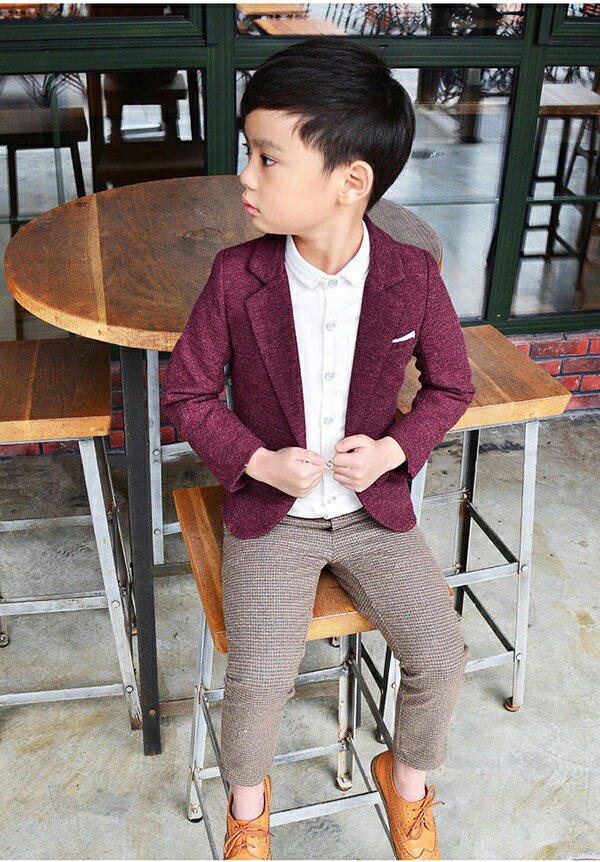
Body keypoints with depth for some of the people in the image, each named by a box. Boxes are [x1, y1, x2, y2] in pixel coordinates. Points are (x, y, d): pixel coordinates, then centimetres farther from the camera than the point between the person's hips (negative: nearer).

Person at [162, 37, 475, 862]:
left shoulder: (413, 276, -11)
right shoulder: (236, 276, -12)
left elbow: (452, 384, 3)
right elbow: (187, 391, -2)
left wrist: (394, 450, -14)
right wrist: (259, 462, -16)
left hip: (376, 509, 2)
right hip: (269, 514, -1)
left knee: (441, 656, -7)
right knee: (260, 678, -14)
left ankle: (408, 779, 28)